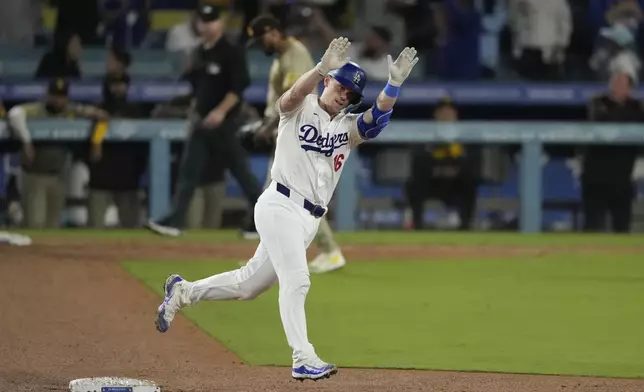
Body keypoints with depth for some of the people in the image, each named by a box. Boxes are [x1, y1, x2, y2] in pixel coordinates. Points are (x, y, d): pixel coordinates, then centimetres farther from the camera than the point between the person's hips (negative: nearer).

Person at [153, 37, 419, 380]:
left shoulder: (349, 127, 12)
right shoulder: (299, 110, -1)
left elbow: (379, 115, -7)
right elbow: (293, 96, -25)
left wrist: (395, 82, -26)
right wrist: (322, 68, -42)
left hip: (310, 220, 7)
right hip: (280, 206, -7)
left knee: (249, 284, 14)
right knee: (296, 280, -18)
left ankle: (183, 291, 32)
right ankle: (303, 360, -20)